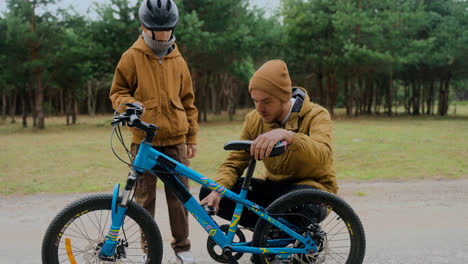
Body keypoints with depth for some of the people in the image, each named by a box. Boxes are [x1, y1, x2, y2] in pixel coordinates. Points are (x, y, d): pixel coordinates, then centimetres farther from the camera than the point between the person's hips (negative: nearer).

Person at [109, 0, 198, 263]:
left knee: (179, 195, 4)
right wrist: (129, 104, -17)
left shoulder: (178, 61, 10)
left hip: (175, 140, 2)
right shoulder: (132, 57, 1)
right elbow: (118, 92, 7)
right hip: (144, 140, -2)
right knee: (145, 197, 4)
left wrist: (192, 137, 14)